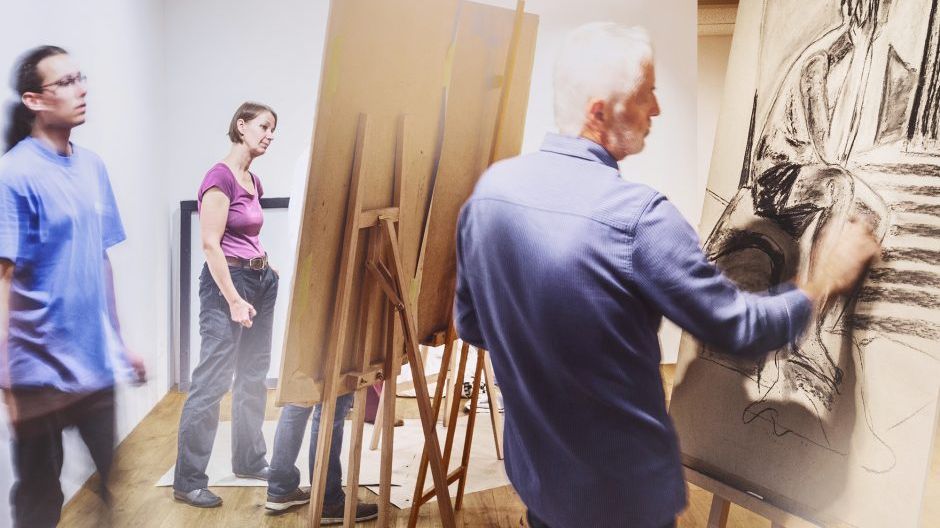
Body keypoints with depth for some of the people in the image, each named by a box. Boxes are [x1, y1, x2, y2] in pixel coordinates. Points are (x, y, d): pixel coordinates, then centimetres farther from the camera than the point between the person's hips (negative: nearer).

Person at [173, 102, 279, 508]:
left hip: (260, 280, 9)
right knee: (212, 381, -7)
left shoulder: (253, 181, 13)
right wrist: (234, 299, -20)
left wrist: (274, 273, 12)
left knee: (254, 377, 15)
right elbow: (211, 244, -18)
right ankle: (188, 482, 0)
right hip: (227, 280, -9)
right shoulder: (220, 177, -13)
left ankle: (249, 461, 29)